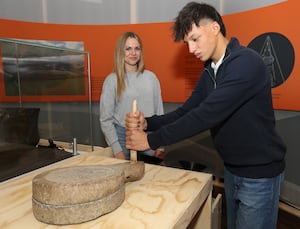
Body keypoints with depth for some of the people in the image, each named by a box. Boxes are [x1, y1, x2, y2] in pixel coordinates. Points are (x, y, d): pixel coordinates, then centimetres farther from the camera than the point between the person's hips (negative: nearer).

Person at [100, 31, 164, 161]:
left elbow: (159, 111, 7)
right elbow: (105, 120, -4)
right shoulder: (112, 80, -5)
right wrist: (117, 151, -10)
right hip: (123, 137, -2)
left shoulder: (151, 77, 3)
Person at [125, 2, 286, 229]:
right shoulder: (210, 71, 5)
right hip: (232, 169, 8)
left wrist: (151, 140, -27)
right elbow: (187, 111, 0)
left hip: (259, 173, -7)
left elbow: (208, 114, -31)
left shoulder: (246, 63, -23)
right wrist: (147, 122, -17)